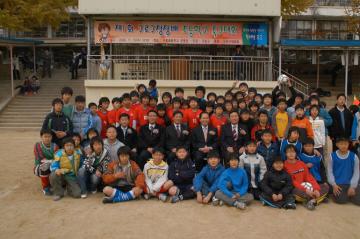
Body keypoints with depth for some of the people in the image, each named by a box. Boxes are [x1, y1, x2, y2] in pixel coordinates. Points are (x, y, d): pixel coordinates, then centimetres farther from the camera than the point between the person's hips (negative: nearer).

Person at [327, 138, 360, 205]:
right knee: (341, 200, -24)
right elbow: (330, 171, 1)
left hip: (351, 183, 2)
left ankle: (349, 193, 16)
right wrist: (334, 185, -10)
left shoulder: (354, 156, 0)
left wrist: (352, 186, -9)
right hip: (338, 184, -2)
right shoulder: (332, 156, -2)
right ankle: (335, 192, 9)